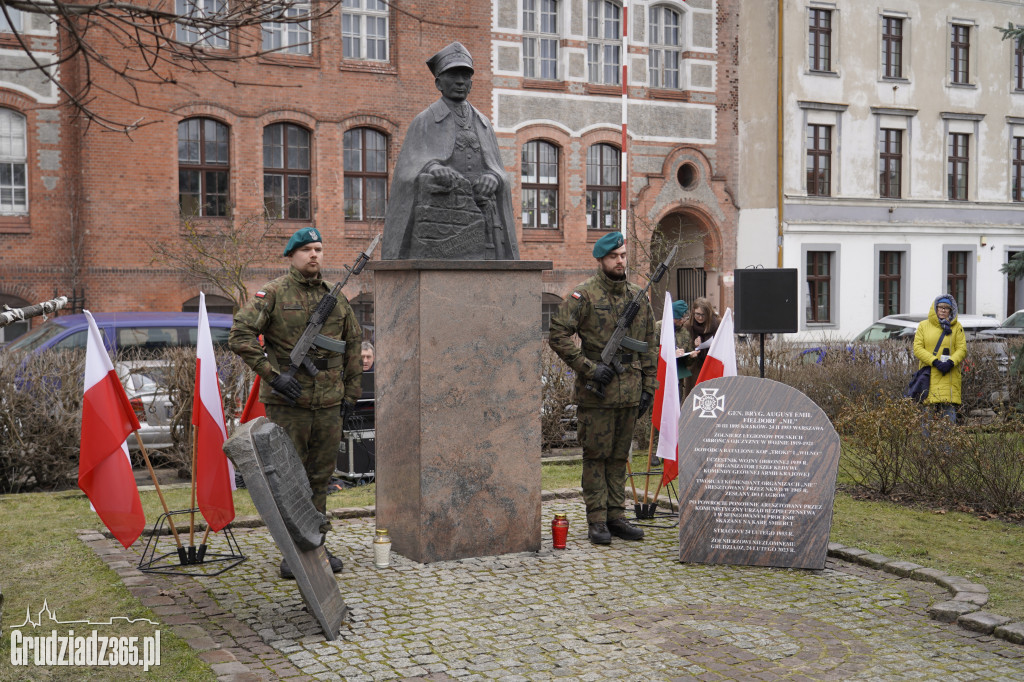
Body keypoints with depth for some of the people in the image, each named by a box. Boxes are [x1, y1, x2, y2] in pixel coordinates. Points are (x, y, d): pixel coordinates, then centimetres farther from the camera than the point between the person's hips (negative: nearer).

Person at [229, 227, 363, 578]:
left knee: (320, 476, 11)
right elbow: (240, 335, -11)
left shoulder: (335, 296, 10)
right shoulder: (273, 293, -4)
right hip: (287, 402, -4)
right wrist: (273, 375, -16)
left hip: (329, 403, 4)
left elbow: (353, 343, 18)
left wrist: (351, 391, 14)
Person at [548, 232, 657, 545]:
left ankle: (616, 516, 19)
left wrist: (648, 387, 10)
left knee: (619, 456, 11)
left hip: (630, 392, 5)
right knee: (596, 456, 1)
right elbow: (558, 334, -11)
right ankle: (597, 520, 8)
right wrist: (588, 367, -15)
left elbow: (649, 346, 16)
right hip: (596, 393, -5)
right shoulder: (584, 295, -6)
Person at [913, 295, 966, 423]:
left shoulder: (957, 327, 12)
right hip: (929, 374, 0)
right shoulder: (923, 325, 10)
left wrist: (951, 362, -15)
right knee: (930, 408, -5)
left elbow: (962, 349, 5)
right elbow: (917, 348, 1)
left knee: (949, 408, -9)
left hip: (949, 375, 0)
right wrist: (935, 362, -12)